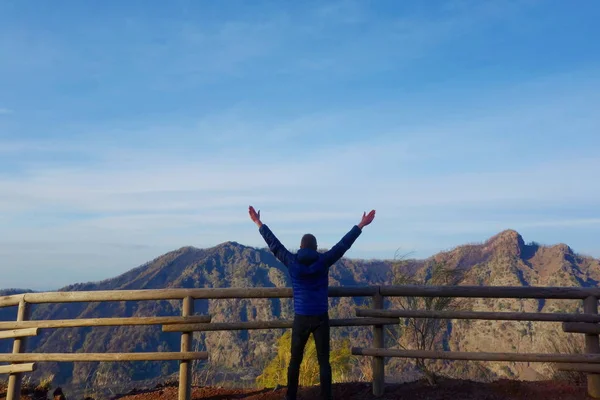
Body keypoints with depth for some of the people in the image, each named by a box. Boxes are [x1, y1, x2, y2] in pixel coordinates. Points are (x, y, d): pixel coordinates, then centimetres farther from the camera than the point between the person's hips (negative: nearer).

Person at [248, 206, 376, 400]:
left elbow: (273, 243, 4)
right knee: (324, 361, 7)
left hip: (301, 318, 1)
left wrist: (258, 222, 14)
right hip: (321, 318, -1)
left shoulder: (292, 262, -4)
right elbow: (344, 244, -2)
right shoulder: (323, 261, -6)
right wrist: (361, 225, 5)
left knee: (295, 360, 13)